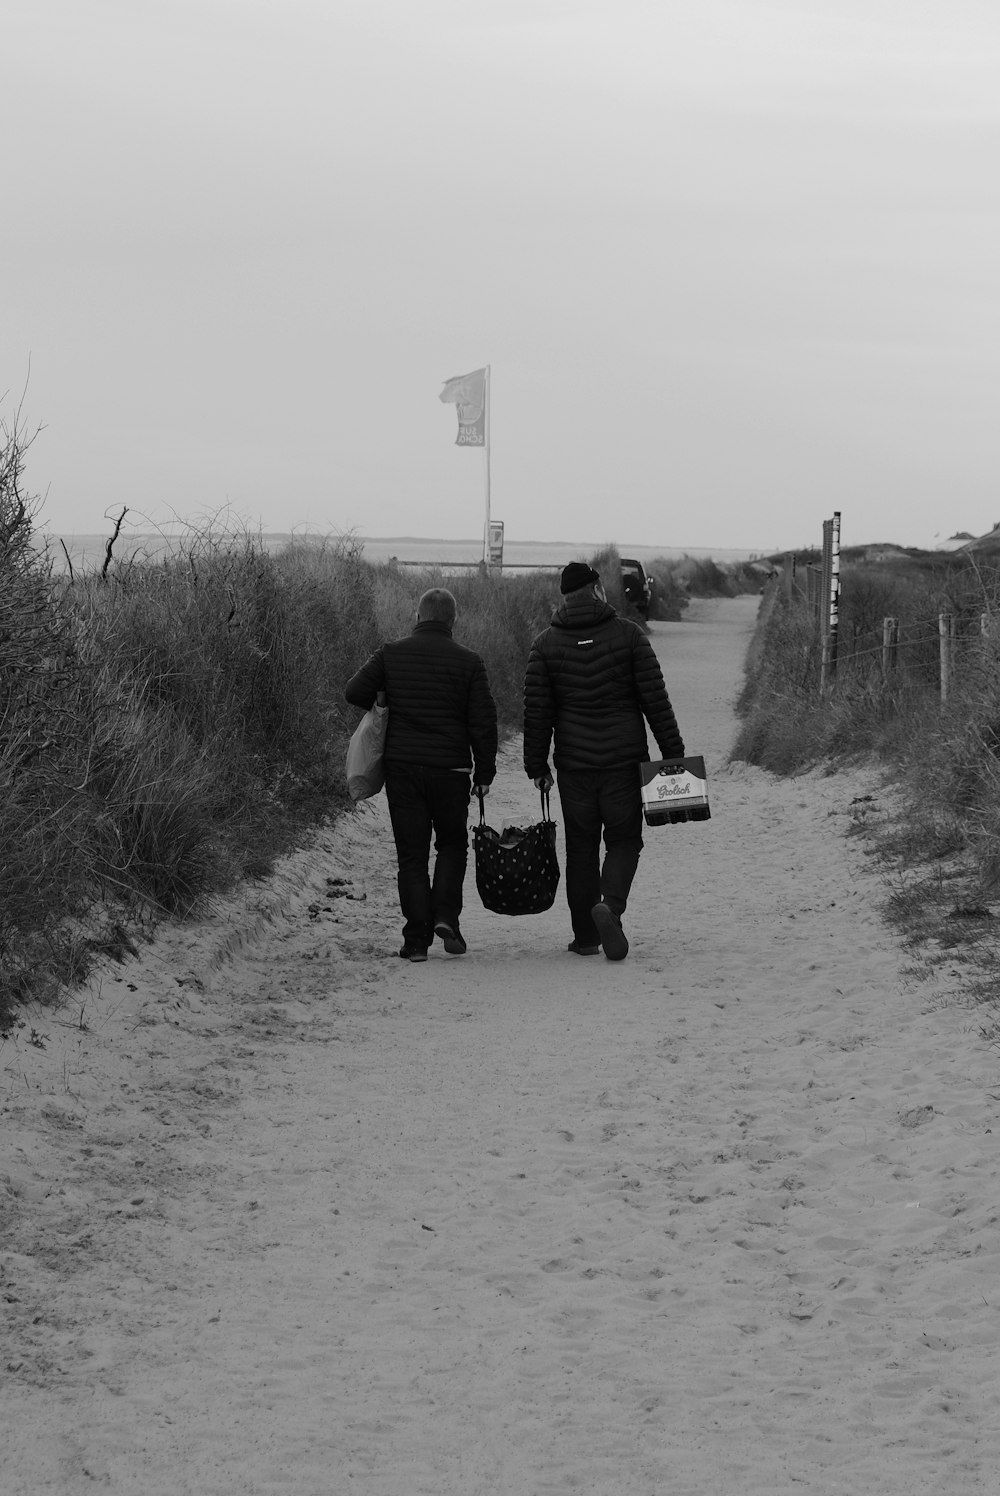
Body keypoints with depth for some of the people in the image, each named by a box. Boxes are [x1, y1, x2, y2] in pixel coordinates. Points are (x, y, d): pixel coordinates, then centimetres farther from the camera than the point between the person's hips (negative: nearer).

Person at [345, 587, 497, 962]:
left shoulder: (391, 654, 1)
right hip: (450, 770, -1)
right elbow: (483, 721, -2)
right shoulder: (468, 662, -2)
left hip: (401, 766, 1)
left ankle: (416, 938, 1)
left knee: (411, 853, 5)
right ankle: (445, 914, -2)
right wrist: (485, 772, 4)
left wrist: (384, 707, 16)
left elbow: (355, 692, -4)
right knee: (452, 844, 17)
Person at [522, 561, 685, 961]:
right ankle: (611, 904, -19)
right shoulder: (627, 634, -2)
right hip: (624, 759, -1)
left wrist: (537, 766, 8)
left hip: (574, 763, 1)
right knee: (624, 840, 8)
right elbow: (655, 698, -4)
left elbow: (536, 710, 2)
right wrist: (673, 751, 1)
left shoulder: (546, 643, 2)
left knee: (581, 846, 10)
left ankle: (586, 936, 11)